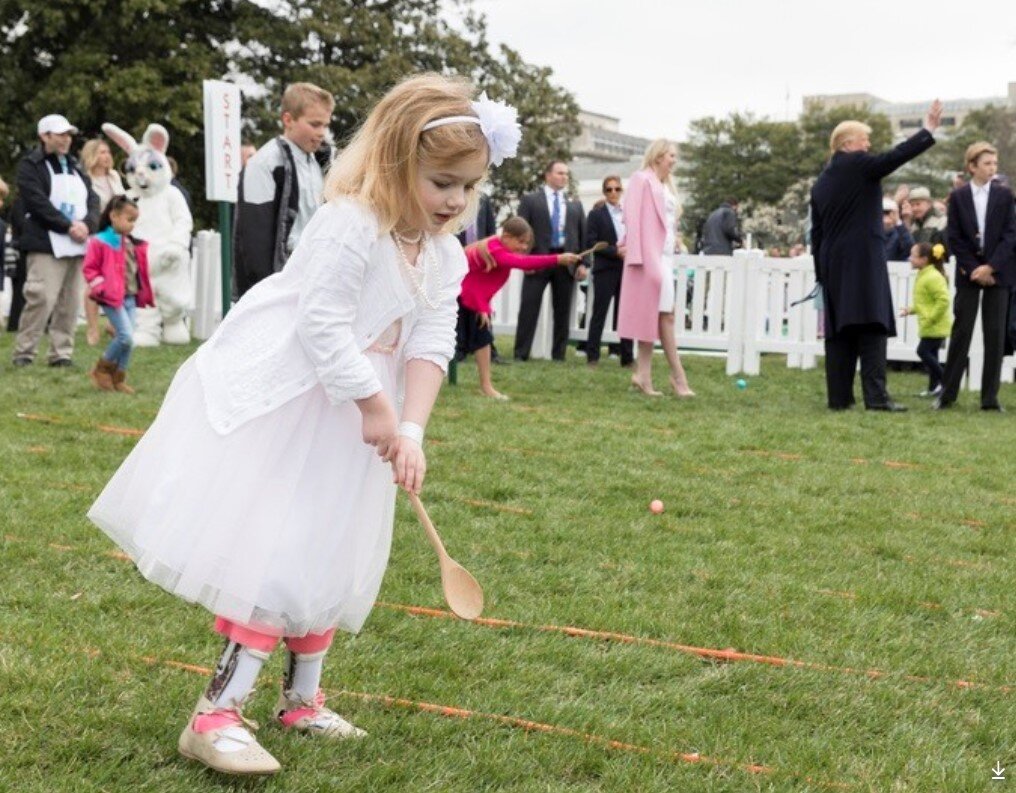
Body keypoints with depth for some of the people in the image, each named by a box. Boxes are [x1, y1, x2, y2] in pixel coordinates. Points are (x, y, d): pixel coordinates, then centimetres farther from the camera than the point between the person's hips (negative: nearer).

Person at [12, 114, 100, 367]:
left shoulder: (74, 166, 20)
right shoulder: (30, 165, 0)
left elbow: (93, 199, 11)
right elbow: (38, 202, -12)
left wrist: (86, 224, -8)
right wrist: (68, 227, -15)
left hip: (77, 246, 6)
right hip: (47, 246, -6)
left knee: (70, 302, 4)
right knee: (42, 298, -14)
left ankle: (61, 353, 10)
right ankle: (23, 352, -4)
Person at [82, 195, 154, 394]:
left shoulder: (134, 245, 12)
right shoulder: (100, 242, -9)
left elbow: (139, 270, 23)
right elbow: (89, 268, -7)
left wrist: (144, 292, 13)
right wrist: (102, 287, -15)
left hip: (131, 298, 7)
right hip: (112, 298, -7)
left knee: (126, 339, 8)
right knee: (126, 337, -15)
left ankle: (118, 379, 19)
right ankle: (101, 369, 5)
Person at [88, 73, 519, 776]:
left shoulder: (446, 256, 1)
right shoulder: (350, 226, -24)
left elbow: (430, 346, -7)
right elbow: (323, 330, -28)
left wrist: (412, 432, -19)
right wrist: (380, 410, -21)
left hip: (353, 420, 8)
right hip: (277, 409, -8)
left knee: (329, 559, 16)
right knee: (273, 555, -11)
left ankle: (302, 699, 31)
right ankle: (217, 716, -6)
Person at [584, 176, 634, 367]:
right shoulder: (596, 214, 3)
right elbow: (591, 242, -6)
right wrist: (615, 251, -15)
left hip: (627, 270, 3)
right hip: (605, 270, -3)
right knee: (599, 314, -1)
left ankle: (627, 357, 8)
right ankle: (592, 355, 3)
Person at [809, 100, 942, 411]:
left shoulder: (821, 182, 17)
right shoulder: (859, 164, -4)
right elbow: (896, 156, -11)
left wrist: (822, 274, 19)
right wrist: (928, 132, 0)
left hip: (832, 266, 7)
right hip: (863, 263, -7)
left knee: (839, 331, 7)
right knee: (871, 327, -9)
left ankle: (839, 397, 6)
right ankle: (876, 396, -15)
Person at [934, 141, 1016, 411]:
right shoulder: (958, 197, 2)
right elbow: (955, 239, 0)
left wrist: (990, 267, -12)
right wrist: (973, 270, -9)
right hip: (968, 272, 0)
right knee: (961, 331, -1)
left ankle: (990, 397, 4)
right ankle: (948, 392, 5)